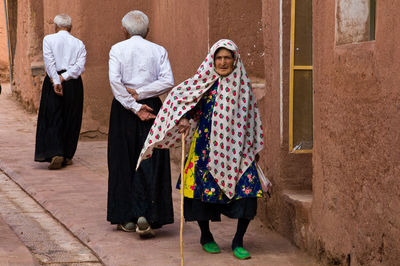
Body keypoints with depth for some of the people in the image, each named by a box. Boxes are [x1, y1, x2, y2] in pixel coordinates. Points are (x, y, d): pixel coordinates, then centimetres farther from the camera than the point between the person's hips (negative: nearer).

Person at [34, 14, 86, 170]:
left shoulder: (48, 39, 2)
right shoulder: (79, 43, 9)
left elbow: (50, 62, -10)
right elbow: (80, 65, -5)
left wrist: (56, 82, -15)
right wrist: (64, 77, -10)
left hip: (53, 81, -2)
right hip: (74, 84, 2)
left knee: (52, 119, 1)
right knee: (71, 120, 10)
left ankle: (56, 154, -14)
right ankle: (67, 156, 15)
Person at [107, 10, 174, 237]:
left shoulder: (117, 49, 0)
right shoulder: (159, 51, 3)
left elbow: (115, 80, -13)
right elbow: (168, 82, -9)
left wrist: (134, 106, -11)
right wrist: (140, 94, -8)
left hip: (123, 110, 0)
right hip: (152, 107, 0)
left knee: (124, 161, 9)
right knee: (150, 163, 2)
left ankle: (127, 218, 14)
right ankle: (145, 216, -12)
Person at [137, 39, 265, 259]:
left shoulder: (242, 84, 7)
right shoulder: (204, 81, -2)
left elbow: (250, 118, 15)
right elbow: (178, 96, -1)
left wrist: (253, 148, 17)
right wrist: (184, 118, -17)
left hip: (236, 147, 2)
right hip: (207, 144, -2)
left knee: (248, 190, -8)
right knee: (203, 188, -1)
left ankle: (238, 241, 5)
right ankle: (206, 236, 24)